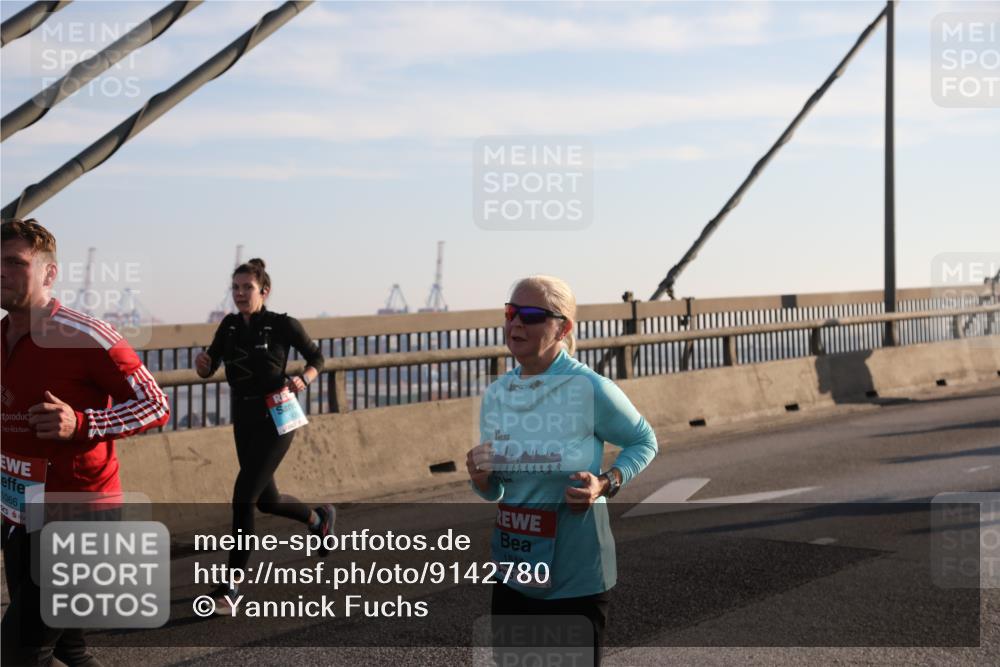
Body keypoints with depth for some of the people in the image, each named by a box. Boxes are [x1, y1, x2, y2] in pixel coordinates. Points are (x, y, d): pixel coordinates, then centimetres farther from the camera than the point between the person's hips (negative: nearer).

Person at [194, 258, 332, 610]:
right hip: (244, 420, 6)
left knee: (243, 497, -14)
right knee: (267, 500, 17)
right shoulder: (229, 326, 4)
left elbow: (316, 357, 2)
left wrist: (303, 379, -18)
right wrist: (201, 363, -18)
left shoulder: (283, 325, -10)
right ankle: (319, 518, 48)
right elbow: (209, 369, 5)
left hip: (276, 419, -6)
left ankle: (230, 584, -6)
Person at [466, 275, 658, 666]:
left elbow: (644, 442, 0)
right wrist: (480, 479, -12)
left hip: (575, 576, -5)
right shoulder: (496, 394, 1)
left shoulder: (590, 389, -16)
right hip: (512, 571, 5)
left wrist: (606, 484, -17)